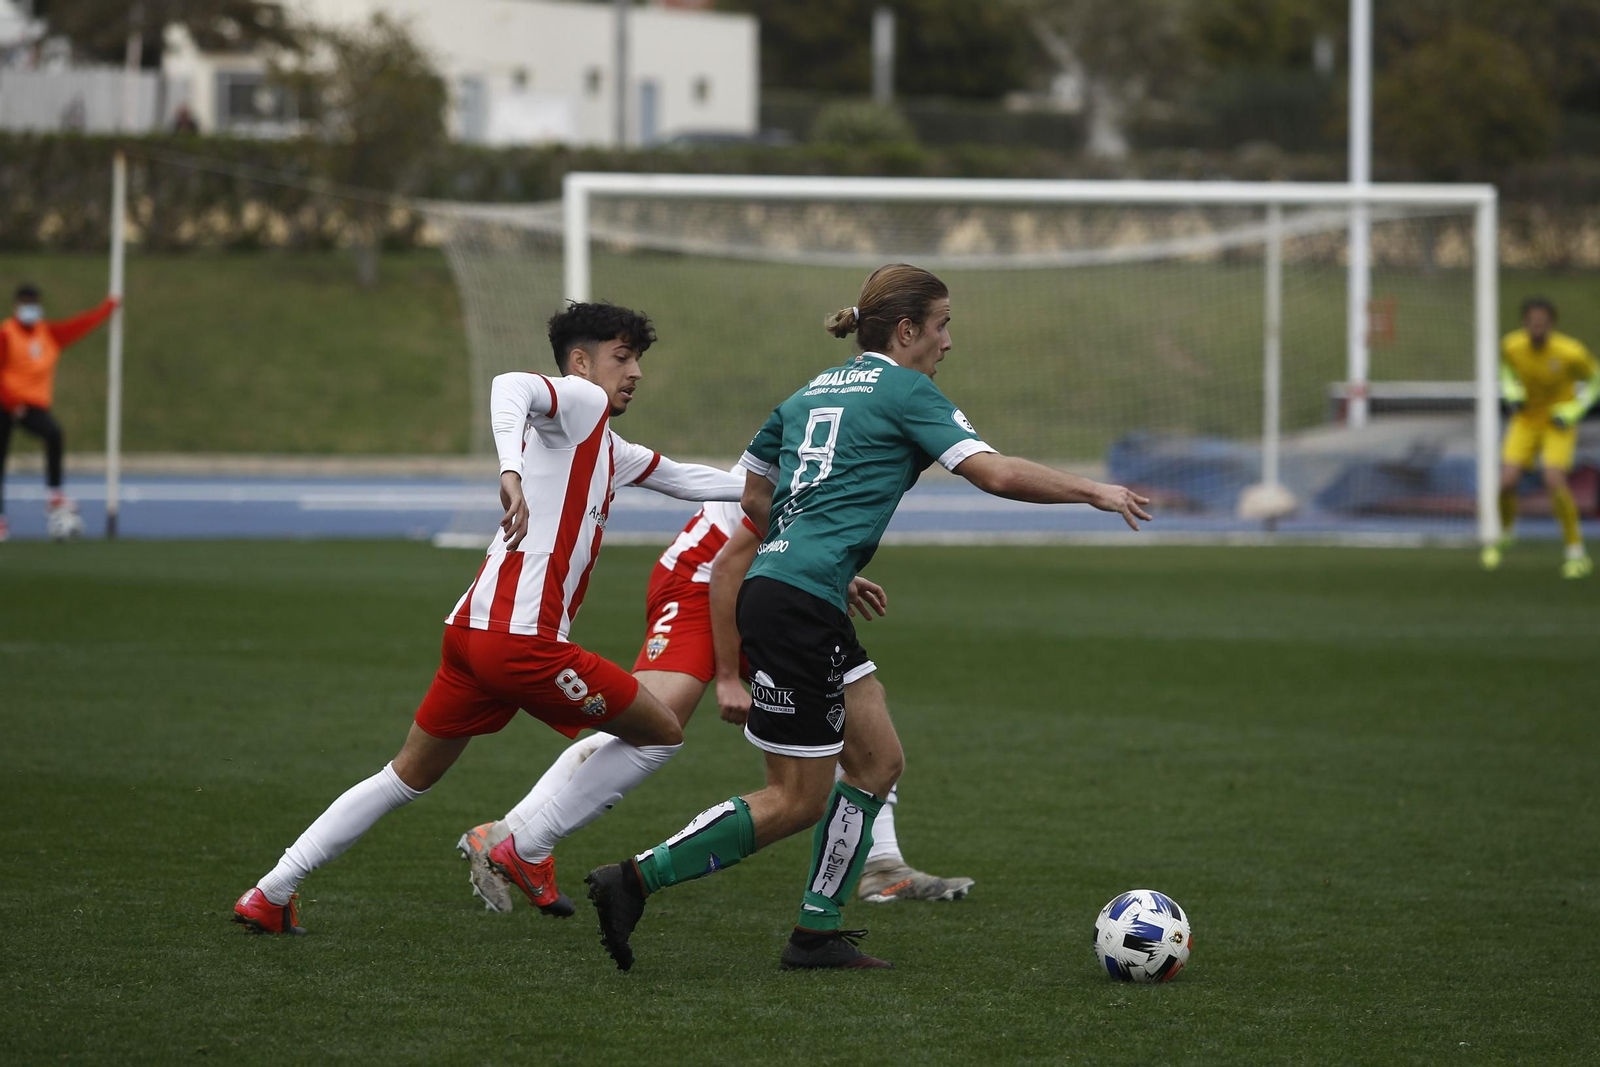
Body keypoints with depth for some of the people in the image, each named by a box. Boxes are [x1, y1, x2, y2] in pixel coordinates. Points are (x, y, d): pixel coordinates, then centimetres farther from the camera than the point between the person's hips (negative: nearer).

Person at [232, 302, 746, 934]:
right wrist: (512, 472, -39)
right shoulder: (580, 399, -1)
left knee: (407, 777, 19)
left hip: (471, 630, 10)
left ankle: (269, 895, 17)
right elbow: (510, 387, -22)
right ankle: (526, 851, 3)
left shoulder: (609, 452, 27)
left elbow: (685, 480, 37)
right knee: (661, 735, 3)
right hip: (524, 638, -10)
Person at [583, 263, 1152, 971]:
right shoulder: (904, 391, -4)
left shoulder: (813, 391, 19)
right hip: (801, 604, -9)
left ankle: (818, 932, 13)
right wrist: (1092, 492, 1)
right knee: (797, 801, -4)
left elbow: (754, 496, 24)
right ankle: (635, 880, -5)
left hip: (772, 587, 9)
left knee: (878, 762, 12)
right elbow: (996, 474, -11)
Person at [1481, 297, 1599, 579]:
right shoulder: (1512, 345, -13)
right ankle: (1504, 532, 23)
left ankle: (1576, 553, -9)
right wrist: (1512, 394, -4)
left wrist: (1571, 413, -13)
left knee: (1554, 481, -23)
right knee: (1506, 481, -11)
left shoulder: (1571, 352, -22)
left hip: (1559, 423, -3)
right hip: (1526, 419, 3)